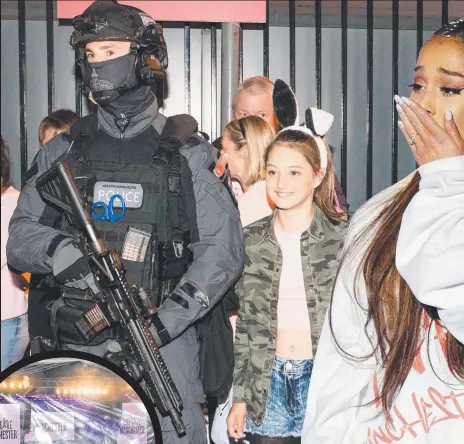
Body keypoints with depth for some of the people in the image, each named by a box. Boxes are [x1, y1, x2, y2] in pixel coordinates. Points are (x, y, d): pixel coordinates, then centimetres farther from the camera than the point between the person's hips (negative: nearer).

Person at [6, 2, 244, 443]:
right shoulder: (62, 150, 13)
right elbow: (19, 235, 8)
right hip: (72, 344, 2)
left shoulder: (186, 154, 5)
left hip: (162, 343, -1)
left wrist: (162, 324, -15)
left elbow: (223, 249, -3)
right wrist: (60, 249, -16)